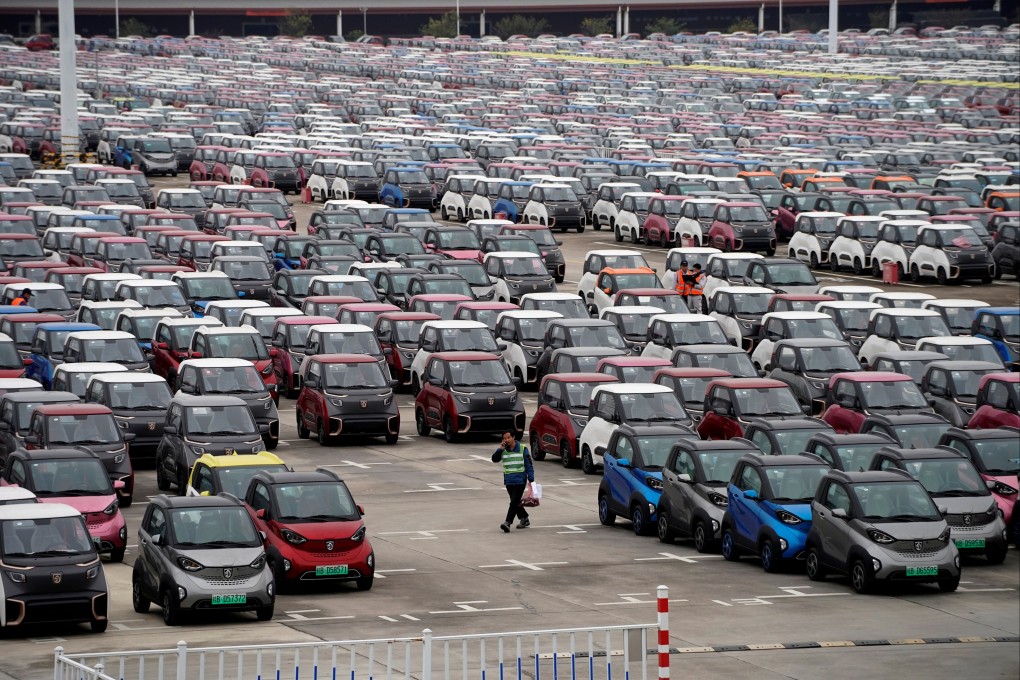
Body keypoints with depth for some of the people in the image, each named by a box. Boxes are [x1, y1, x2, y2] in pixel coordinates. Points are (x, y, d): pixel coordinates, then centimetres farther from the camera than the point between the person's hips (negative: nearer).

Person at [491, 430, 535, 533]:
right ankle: (524, 519, 34)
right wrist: (501, 448, -17)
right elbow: (494, 459, -8)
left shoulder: (522, 449, -4)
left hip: (520, 481, -5)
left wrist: (531, 480, -6)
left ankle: (507, 523, -21)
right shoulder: (503, 450, 6)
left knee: (514, 502, -14)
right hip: (509, 481, 5)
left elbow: (529, 466, -2)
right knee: (516, 502, 16)